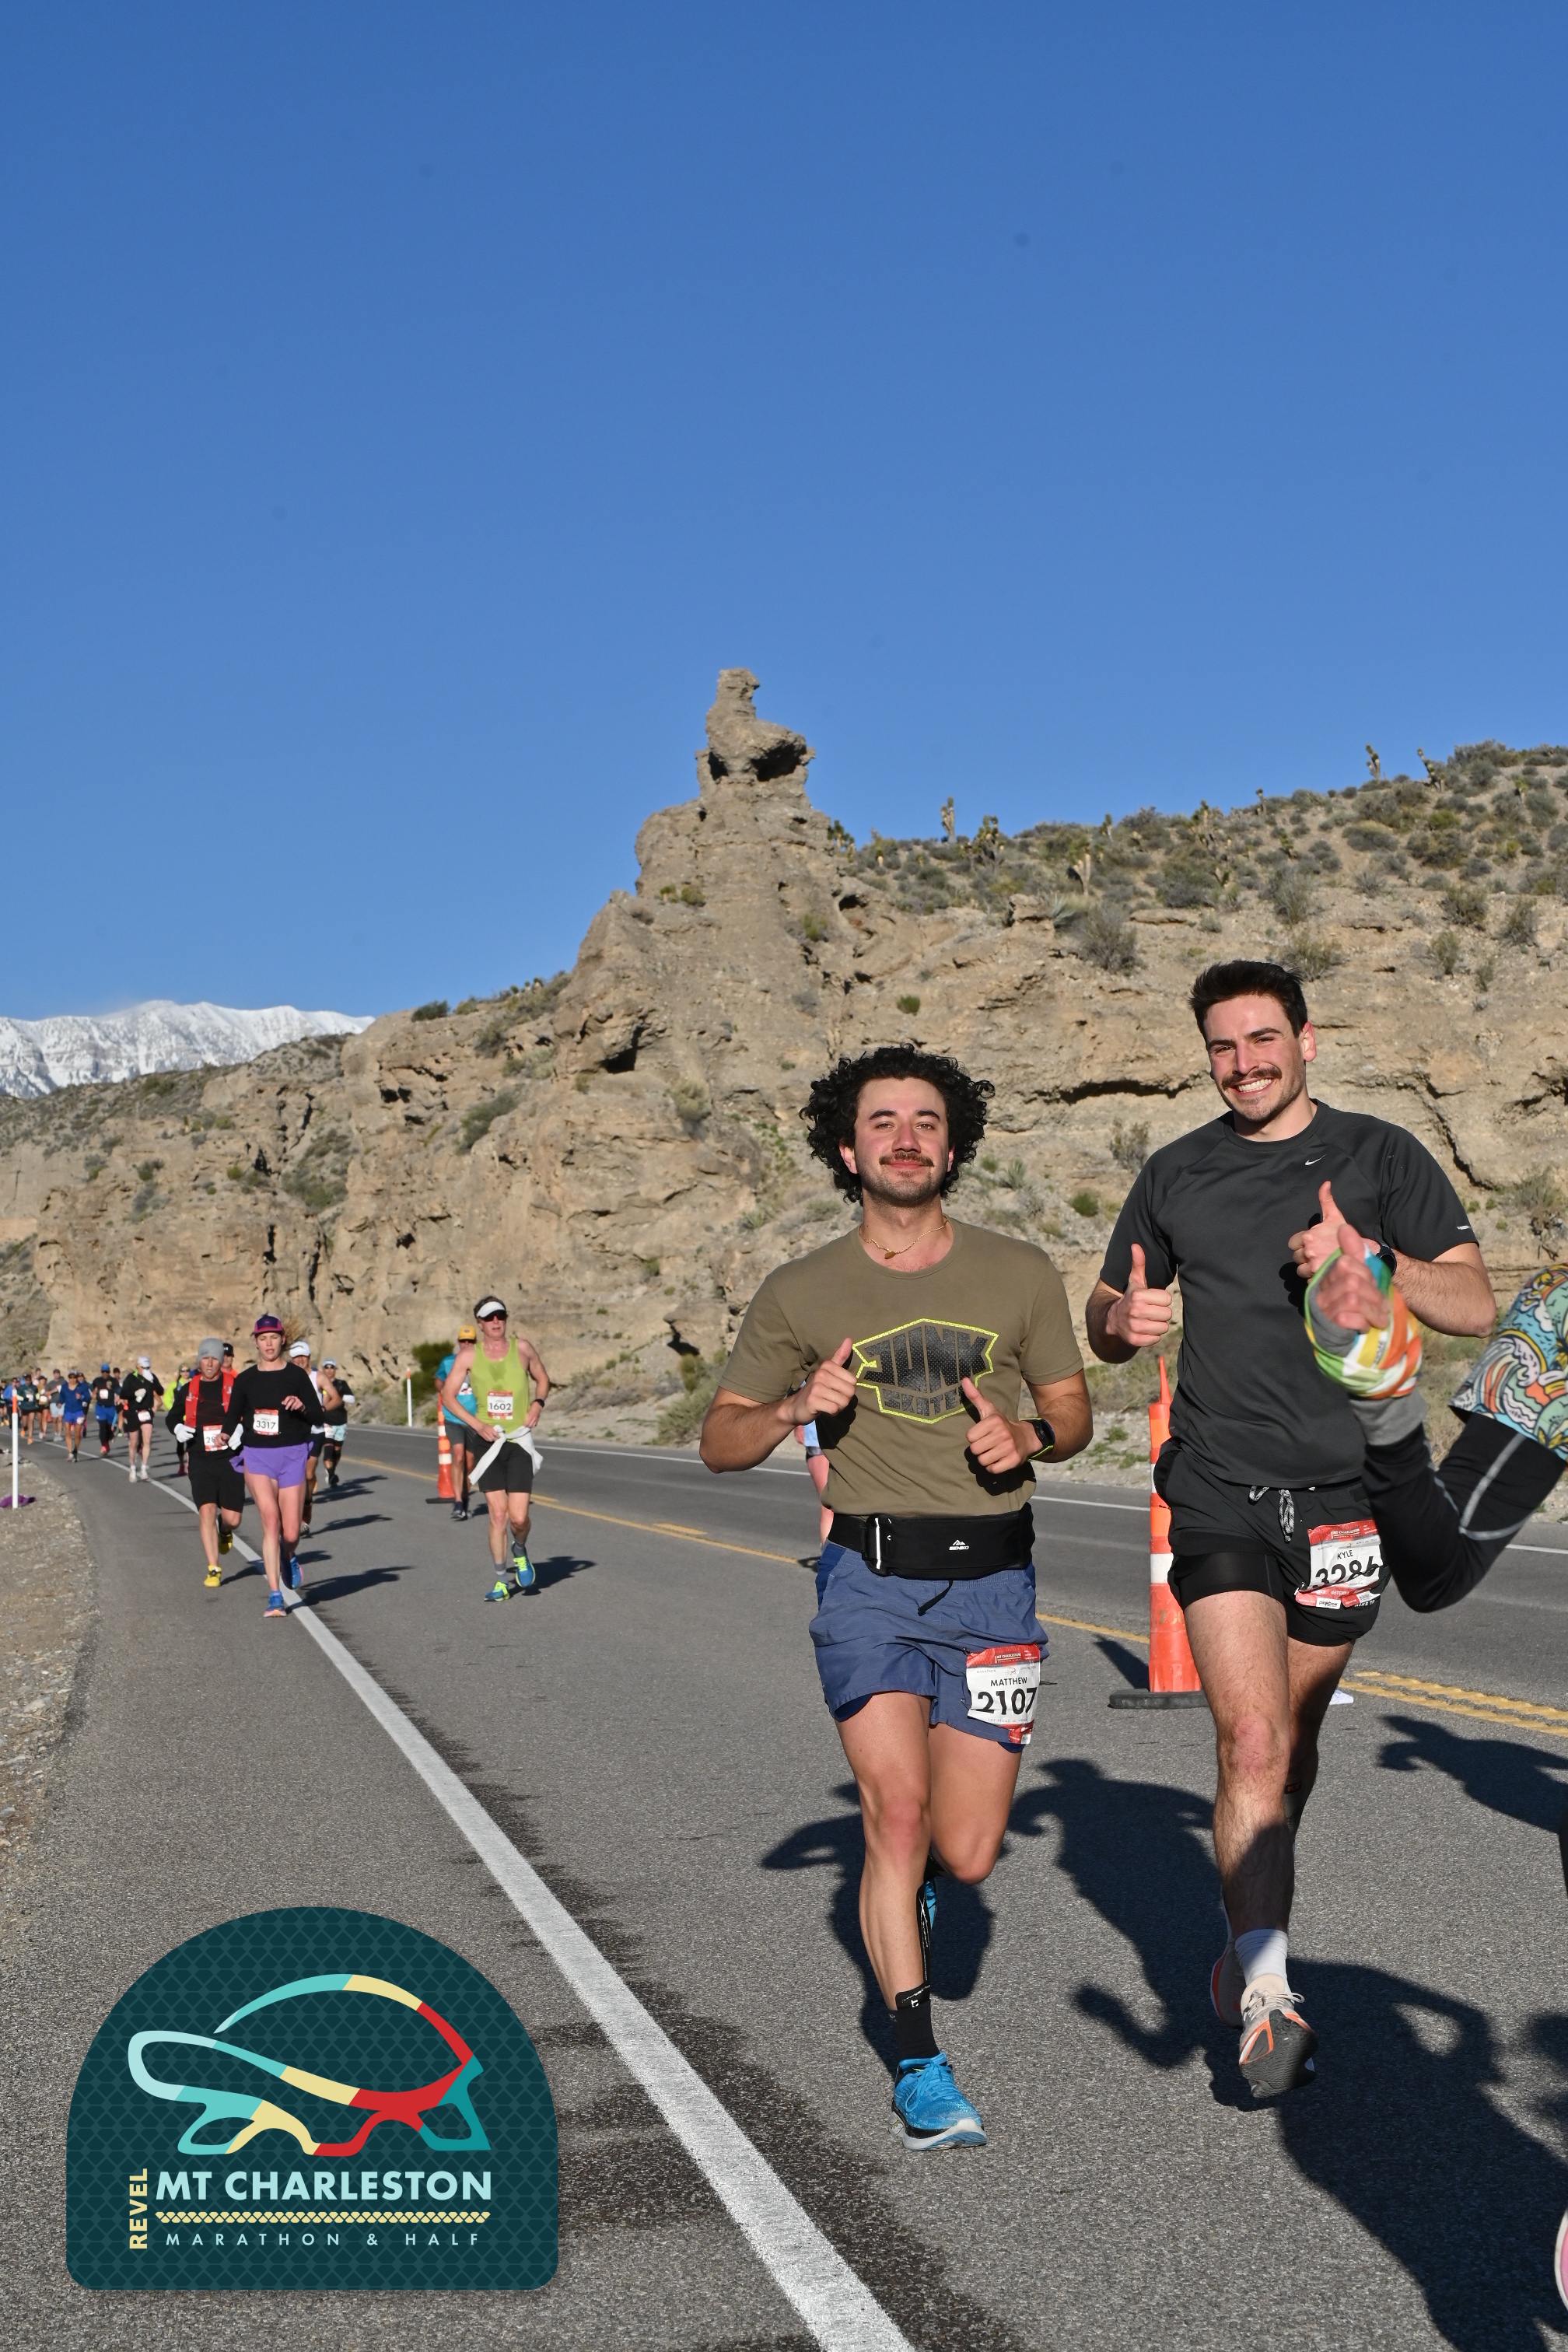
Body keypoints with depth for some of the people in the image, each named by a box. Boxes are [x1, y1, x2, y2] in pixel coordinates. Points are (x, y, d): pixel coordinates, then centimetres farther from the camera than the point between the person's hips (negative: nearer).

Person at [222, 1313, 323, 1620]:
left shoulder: (296, 1375, 0)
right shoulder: (245, 1379, 5)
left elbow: (318, 1419, -1)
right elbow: (232, 1416, 13)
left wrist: (302, 1407, -21)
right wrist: (228, 1434, -9)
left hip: (292, 1456, 0)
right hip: (257, 1456, 0)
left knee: (290, 1532, 1)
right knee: (270, 1521, -16)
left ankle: (290, 1558, 39)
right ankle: (275, 1596, -12)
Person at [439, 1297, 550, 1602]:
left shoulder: (522, 1347, 0)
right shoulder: (468, 1355, -2)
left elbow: (542, 1379, 16)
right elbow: (448, 1396, 1)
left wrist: (537, 1404, -3)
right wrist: (476, 1424, -10)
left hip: (519, 1442, 0)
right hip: (489, 1441, 0)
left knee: (518, 1517, -8)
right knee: (498, 1514, -5)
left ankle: (520, 1552, 26)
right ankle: (502, 1581, 10)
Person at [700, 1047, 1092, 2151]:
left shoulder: (1021, 1274, 3)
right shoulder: (801, 1295, 2)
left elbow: (1074, 1411, 13)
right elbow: (721, 1441, 7)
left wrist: (1027, 1435, -10)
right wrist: (797, 1408, -13)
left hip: (993, 1582, 1)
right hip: (870, 1578, -1)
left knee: (965, 1852, 2)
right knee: (897, 1808, -13)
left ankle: (909, 1875, 40)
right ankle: (921, 2065, 5)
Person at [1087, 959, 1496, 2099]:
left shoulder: (1379, 1154, 3)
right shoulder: (1177, 1173, 9)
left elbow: (1476, 1305, -2)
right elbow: (1104, 1318, 17)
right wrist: (1123, 1321, -8)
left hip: (1342, 1489, 0)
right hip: (1219, 1491, 0)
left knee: (1293, 1740, 13)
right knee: (1251, 1740, -14)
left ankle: (1248, 1946, 34)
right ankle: (1268, 1996, -10)